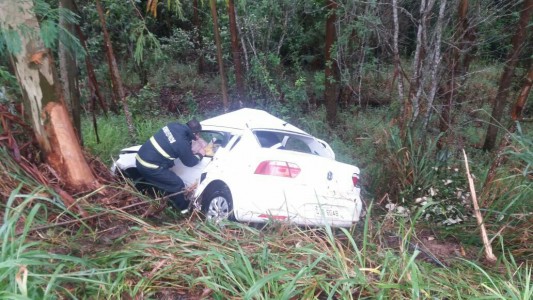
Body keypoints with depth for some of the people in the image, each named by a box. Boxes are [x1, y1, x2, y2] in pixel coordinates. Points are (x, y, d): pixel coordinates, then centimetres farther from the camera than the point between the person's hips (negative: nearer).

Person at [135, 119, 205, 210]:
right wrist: (200, 154, 14)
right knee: (178, 185, 5)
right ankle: (185, 209, 22)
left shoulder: (174, 125, -1)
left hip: (141, 159, 9)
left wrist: (190, 152, 18)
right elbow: (190, 162, -3)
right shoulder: (182, 143, -21)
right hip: (150, 167, -8)